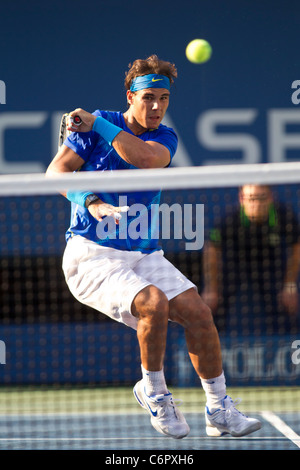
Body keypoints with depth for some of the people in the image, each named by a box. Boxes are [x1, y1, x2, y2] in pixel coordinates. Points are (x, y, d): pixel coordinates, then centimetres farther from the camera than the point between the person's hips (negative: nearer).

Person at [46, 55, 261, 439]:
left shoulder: (165, 138, 5)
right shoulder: (98, 124, -2)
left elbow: (146, 158, -19)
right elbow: (57, 171, -11)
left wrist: (97, 125, -19)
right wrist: (92, 203, -27)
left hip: (145, 255, 5)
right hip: (91, 256, -5)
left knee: (198, 313, -10)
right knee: (154, 304, -28)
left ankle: (219, 411, 3)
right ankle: (153, 392, -6)